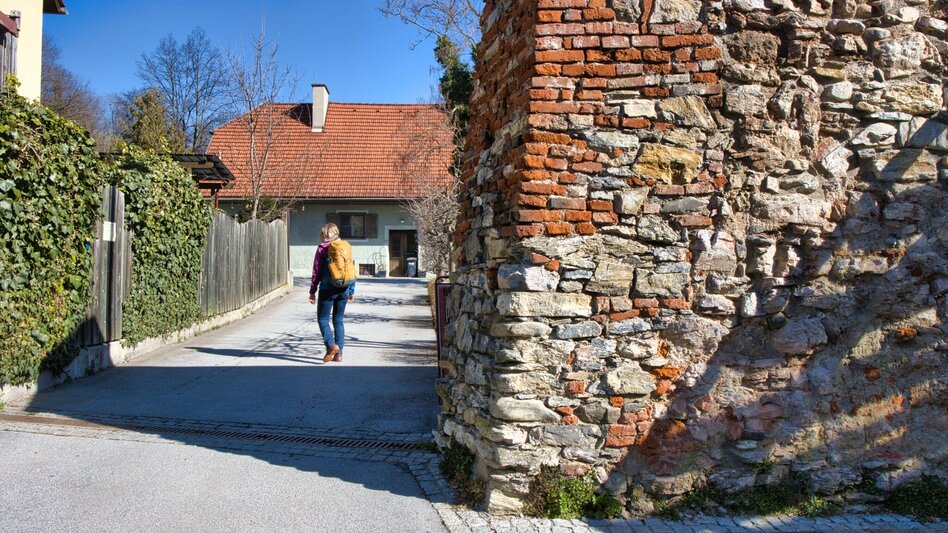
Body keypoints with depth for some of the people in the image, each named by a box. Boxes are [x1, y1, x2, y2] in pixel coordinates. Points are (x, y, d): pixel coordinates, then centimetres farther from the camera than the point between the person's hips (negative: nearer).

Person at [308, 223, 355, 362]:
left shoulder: (322, 249, -6)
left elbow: (316, 272, -5)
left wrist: (312, 291, 2)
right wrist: (352, 291, 16)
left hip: (327, 289, -4)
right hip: (343, 289, 4)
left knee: (323, 319, 6)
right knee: (338, 320, 12)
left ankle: (331, 345, -16)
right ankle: (339, 353, 10)